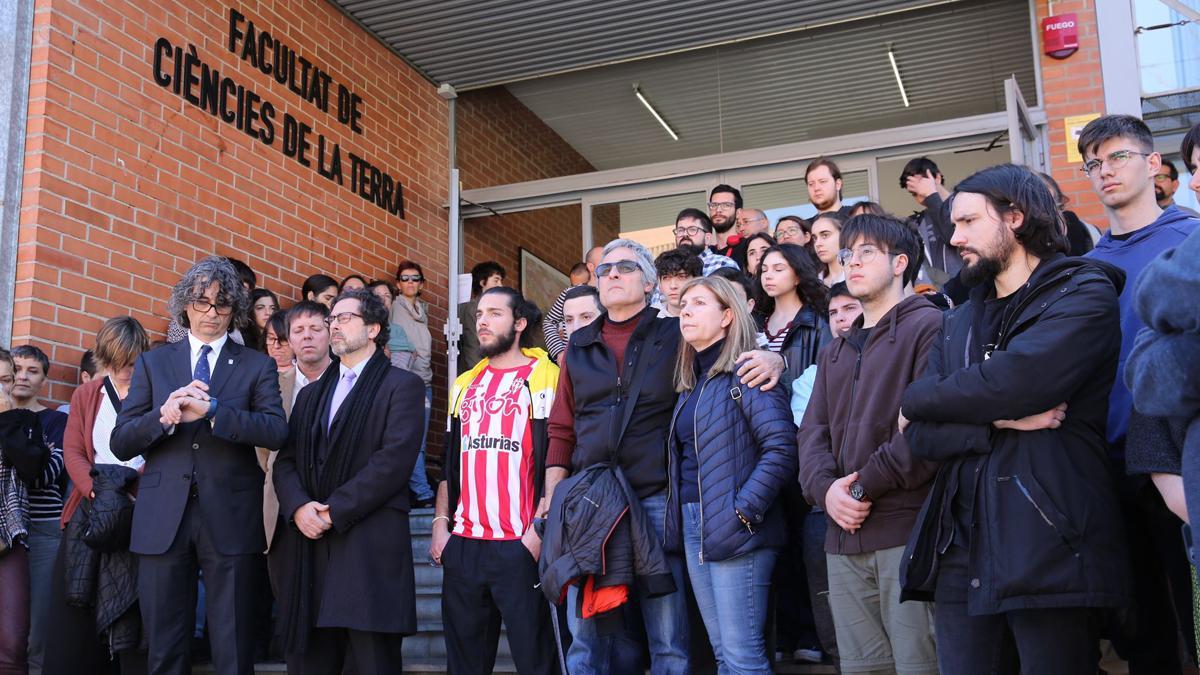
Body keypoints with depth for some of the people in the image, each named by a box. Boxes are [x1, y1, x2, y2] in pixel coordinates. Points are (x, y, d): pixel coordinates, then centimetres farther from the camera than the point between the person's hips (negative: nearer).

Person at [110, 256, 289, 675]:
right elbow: (120, 444, 6)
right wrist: (163, 416, -13)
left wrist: (211, 411, -20)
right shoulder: (152, 363, 13)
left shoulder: (257, 365, 7)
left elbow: (276, 432, -8)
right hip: (162, 518, 2)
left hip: (229, 518, -1)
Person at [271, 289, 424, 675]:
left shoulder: (401, 385, 2)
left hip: (370, 547, -6)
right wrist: (298, 506, -7)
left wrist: (334, 512, -14)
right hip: (308, 547, 6)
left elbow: (394, 459, -11)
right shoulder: (311, 393, 23)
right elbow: (285, 459, 13)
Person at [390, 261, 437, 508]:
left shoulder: (422, 310, 20)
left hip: (424, 381, 7)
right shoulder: (394, 308, 1)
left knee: (420, 441, 3)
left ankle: (414, 491, 6)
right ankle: (423, 493, -11)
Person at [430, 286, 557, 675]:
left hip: (520, 545, -6)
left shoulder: (542, 379, -3)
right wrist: (441, 524, 11)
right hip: (463, 544, 6)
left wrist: (540, 528, -14)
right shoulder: (465, 385, 17)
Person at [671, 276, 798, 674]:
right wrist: (686, 519, 8)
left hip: (735, 529, -8)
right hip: (693, 526, 8)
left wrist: (743, 511, -19)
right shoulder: (691, 384, 17)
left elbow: (782, 448, -17)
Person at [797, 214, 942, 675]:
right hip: (845, 536, 7)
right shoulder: (836, 353, 24)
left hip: (908, 528, -7)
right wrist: (825, 488, -7)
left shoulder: (928, 326, -1)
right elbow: (813, 433, 14)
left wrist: (868, 483, -14)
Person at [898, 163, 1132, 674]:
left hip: (1049, 550, -5)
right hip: (960, 553, 6)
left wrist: (917, 400, -2)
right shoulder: (956, 325, 18)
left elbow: (1012, 381, -19)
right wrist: (1000, 422, -13)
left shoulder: (1084, 294, -1)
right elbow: (921, 437, 6)